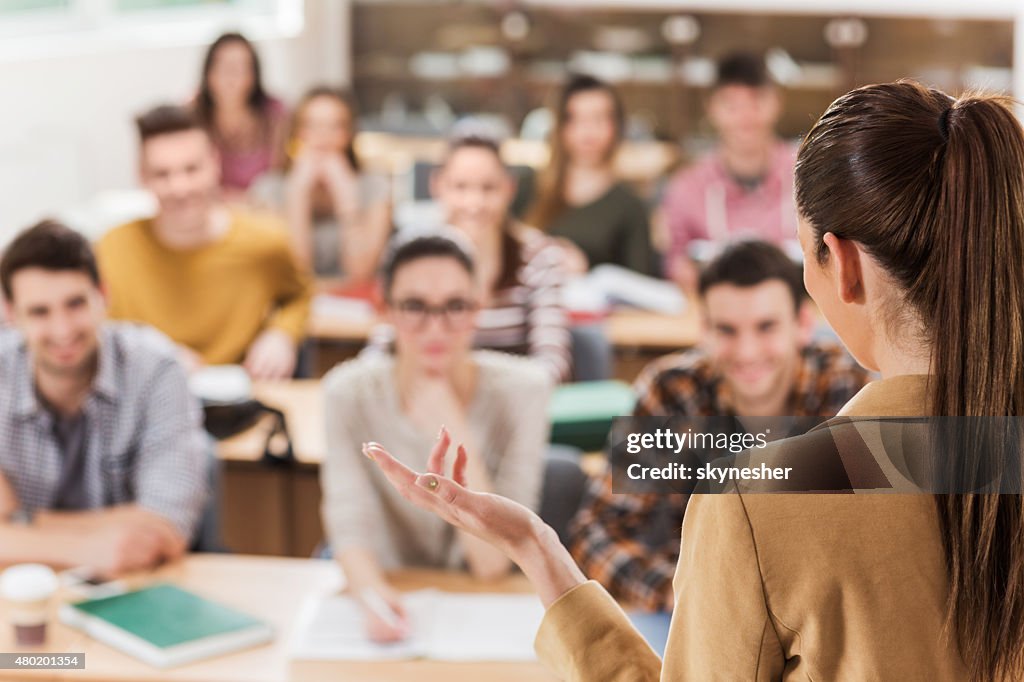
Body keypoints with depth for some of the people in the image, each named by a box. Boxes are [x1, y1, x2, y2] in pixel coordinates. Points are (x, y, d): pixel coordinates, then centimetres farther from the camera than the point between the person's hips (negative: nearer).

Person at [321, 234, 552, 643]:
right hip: (392, 597, 1)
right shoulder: (350, 391, -9)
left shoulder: (521, 391, -13)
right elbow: (350, 527, -16)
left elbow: (493, 564, -16)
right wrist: (373, 592, -37)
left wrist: (454, 433, -24)